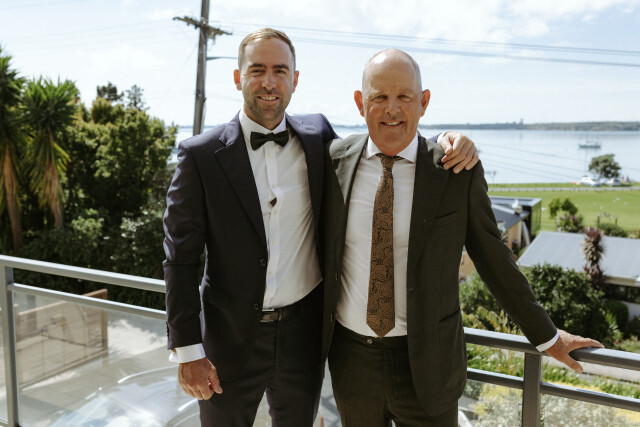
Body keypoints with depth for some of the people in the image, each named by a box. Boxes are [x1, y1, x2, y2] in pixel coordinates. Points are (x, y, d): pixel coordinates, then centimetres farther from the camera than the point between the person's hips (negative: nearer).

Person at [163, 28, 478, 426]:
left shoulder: (319, 135, -2)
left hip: (304, 334, 3)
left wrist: (445, 140, -8)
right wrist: (187, 351, -11)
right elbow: (181, 259, -9)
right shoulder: (200, 155, -11)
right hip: (232, 337, -2)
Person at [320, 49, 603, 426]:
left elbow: (493, 259, -1)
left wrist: (546, 336, 7)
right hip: (351, 356, 3)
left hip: (427, 362, -2)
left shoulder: (459, 172, -11)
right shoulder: (335, 158, -4)